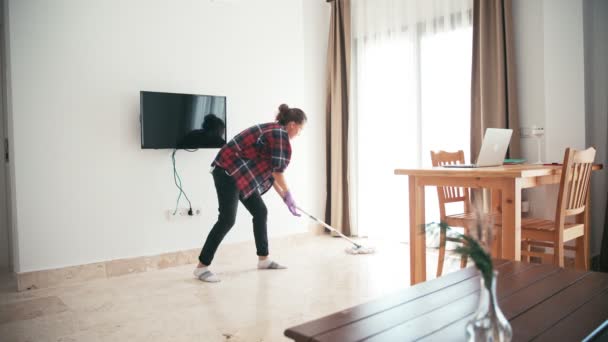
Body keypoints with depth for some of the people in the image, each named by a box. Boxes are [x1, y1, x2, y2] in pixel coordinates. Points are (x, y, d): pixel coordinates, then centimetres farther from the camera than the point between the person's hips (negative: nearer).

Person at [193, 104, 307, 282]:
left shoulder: (275, 132, 17)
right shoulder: (279, 134, -13)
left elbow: (270, 170, 19)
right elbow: (278, 170, -14)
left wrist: (283, 196, 20)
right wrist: (288, 195, -1)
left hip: (241, 174, 10)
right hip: (228, 171, -10)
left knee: (260, 212, 11)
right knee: (227, 220, -12)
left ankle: (263, 259, 21)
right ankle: (201, 267, -4)